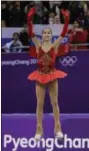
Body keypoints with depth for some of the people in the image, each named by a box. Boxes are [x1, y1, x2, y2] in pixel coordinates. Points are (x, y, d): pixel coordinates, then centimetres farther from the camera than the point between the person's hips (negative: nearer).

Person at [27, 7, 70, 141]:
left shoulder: (55, 45, -2)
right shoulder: (38, 45, -1)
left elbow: (63, 33, -10)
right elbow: (31, 33, -11)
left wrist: (67, 19, -20)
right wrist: (30, 19, -23)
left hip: (52, 76, 0)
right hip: (40, 76, 1)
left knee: (54, 102, 5)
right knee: (40, 103, 4)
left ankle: (58, 128, 14)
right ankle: (39, 129, 10)